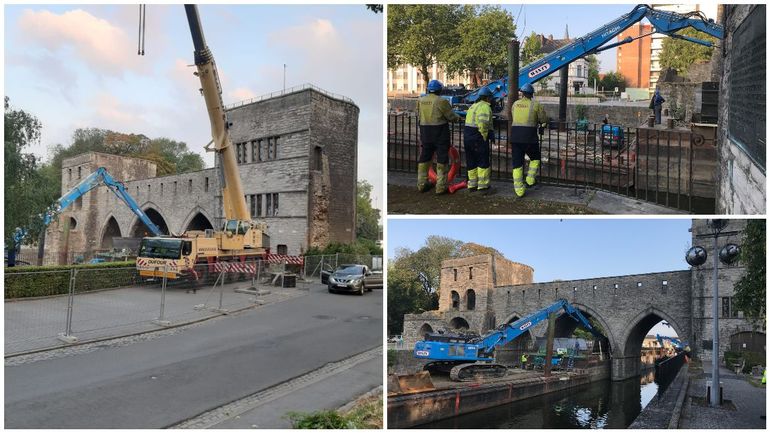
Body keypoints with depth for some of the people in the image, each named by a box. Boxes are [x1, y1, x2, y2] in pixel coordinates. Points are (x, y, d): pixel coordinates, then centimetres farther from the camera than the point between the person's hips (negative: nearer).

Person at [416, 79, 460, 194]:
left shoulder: (420, 100, 2)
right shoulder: (441, 101, -14)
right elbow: (451, 117, -9)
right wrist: (458, 118, 12)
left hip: (425, 132, 5)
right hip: (440, 132, -5)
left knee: (424, 158, 15)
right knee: (441, 159, 4)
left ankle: (421, 184, 22)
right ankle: (441, 187, 5)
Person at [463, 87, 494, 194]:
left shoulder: (473, 106, 20)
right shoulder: (485, 107, -10)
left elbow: (471, 121, 14)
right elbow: (483, 123, -24)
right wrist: (485, 137, -14)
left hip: (467, 134, 9)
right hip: (477, 137, -9)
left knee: (471, 161, 14)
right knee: (483, 162, -2)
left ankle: (472, 185, 20)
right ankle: (483, 186, -1)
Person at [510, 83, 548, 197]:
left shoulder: (515, 104, 7)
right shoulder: (535, 105, -2)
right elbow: (543, 119, 2)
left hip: (515, 136, 3)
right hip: (529, 137, -2)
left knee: (517, 163, 6)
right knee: (535, 158, 23)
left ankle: (519, 190, 6)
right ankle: (530, 179, 12)